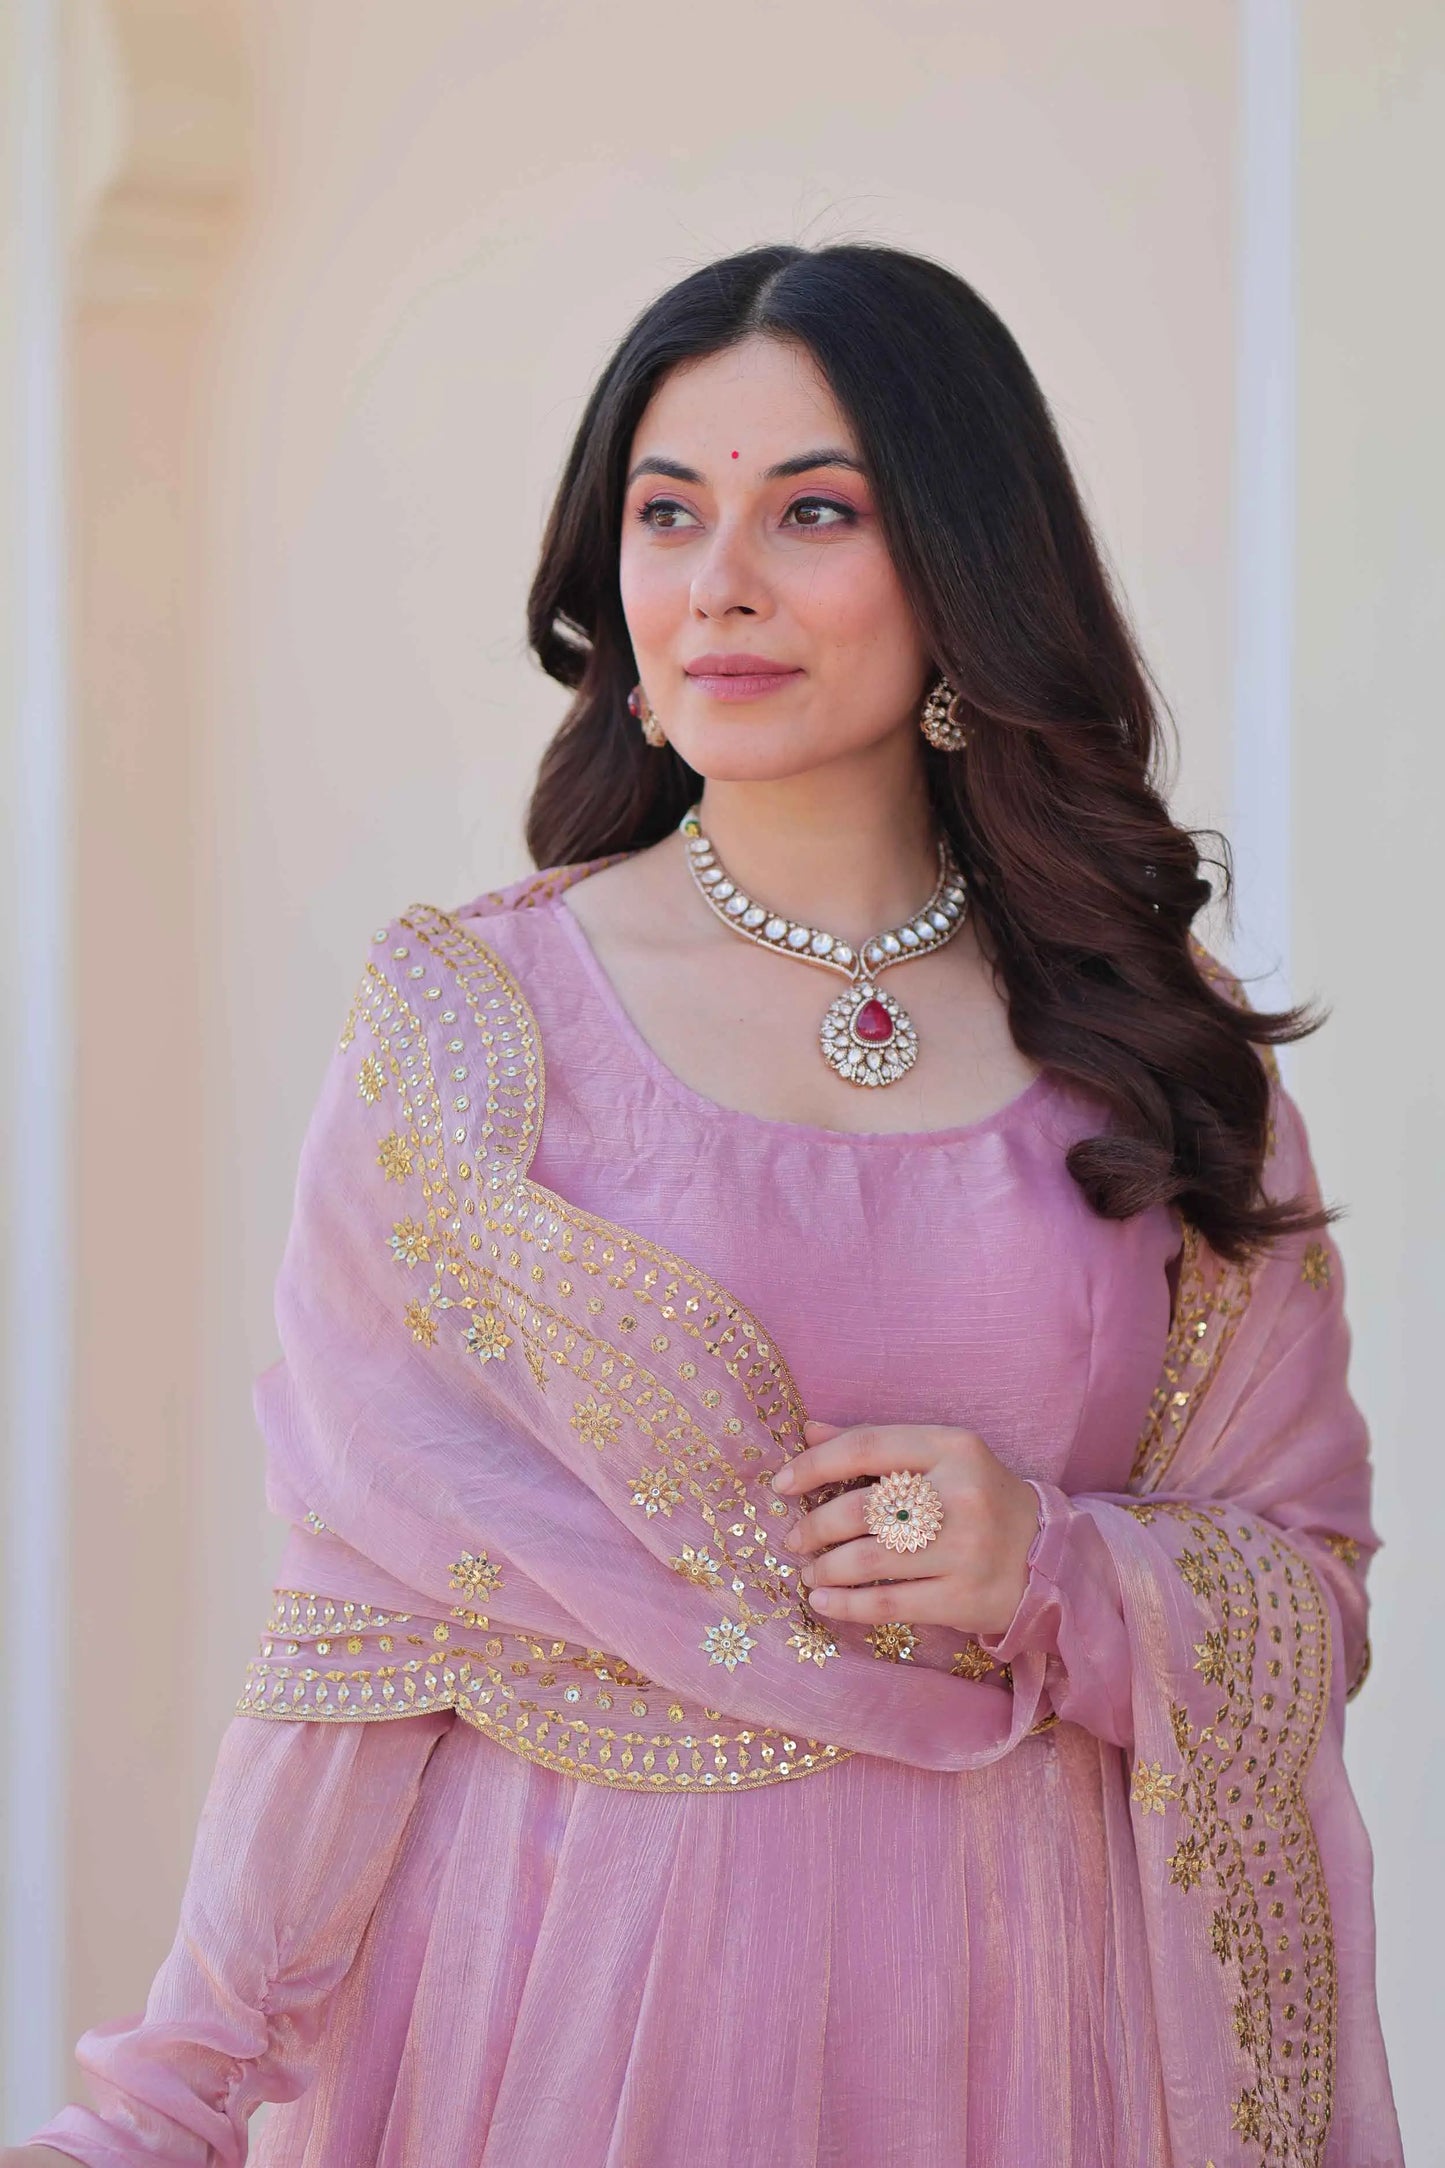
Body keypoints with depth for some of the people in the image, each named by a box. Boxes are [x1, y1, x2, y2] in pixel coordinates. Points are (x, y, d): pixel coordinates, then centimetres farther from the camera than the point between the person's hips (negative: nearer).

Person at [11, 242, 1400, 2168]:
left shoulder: (1155, 1042, 1)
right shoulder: (467, 1016, -4)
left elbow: (1309, 1590, 5)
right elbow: (369, 1618, -4)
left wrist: (1056, 1568, -14)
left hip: (1022, 1998, 2)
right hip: (582, 1984, -1)